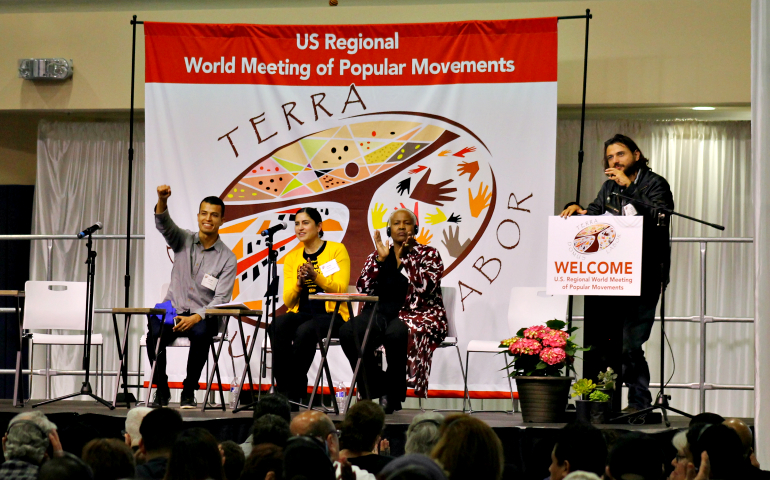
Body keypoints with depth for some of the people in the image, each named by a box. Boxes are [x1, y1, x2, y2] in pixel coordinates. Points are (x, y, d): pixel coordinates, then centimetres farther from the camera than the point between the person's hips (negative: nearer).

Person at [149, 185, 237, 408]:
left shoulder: (227, 258, -1)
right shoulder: (183, 241, 6)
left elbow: (221, 299, -9)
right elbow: (163, 224, -13)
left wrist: (196, 317, -25)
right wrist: (162, 200, -36)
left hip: (203, 316, -1)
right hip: (173, 311, 1)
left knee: (200, 334, -36)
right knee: (154, 333, -31)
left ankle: (189, 391, -18)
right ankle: (161, 390, -10)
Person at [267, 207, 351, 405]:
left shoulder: (336, 250, 3)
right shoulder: (292, 257, 14)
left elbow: (340, 289, -8)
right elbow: (288, 301, 7)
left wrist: (316, 276, -23)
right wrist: (298, 284, -14)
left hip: (332, 314, -4)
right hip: (301, 313, 4)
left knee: (305, 330, -36)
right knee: (278, 325, -31)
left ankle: (294, 392, -23)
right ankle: (283, 388, -28)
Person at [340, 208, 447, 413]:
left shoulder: (428, 254, 5)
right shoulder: (378, 255, 16)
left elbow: (427, 286, -13)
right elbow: (363, 288, 3)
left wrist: (402, 259, -16)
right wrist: (380, 259, -6)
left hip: (417, 314, -4)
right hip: (381, 313, 4)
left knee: (395, 334, -38)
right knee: (348, 333, -25)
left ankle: (393, 395, -18)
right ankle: (378, 391, -14)